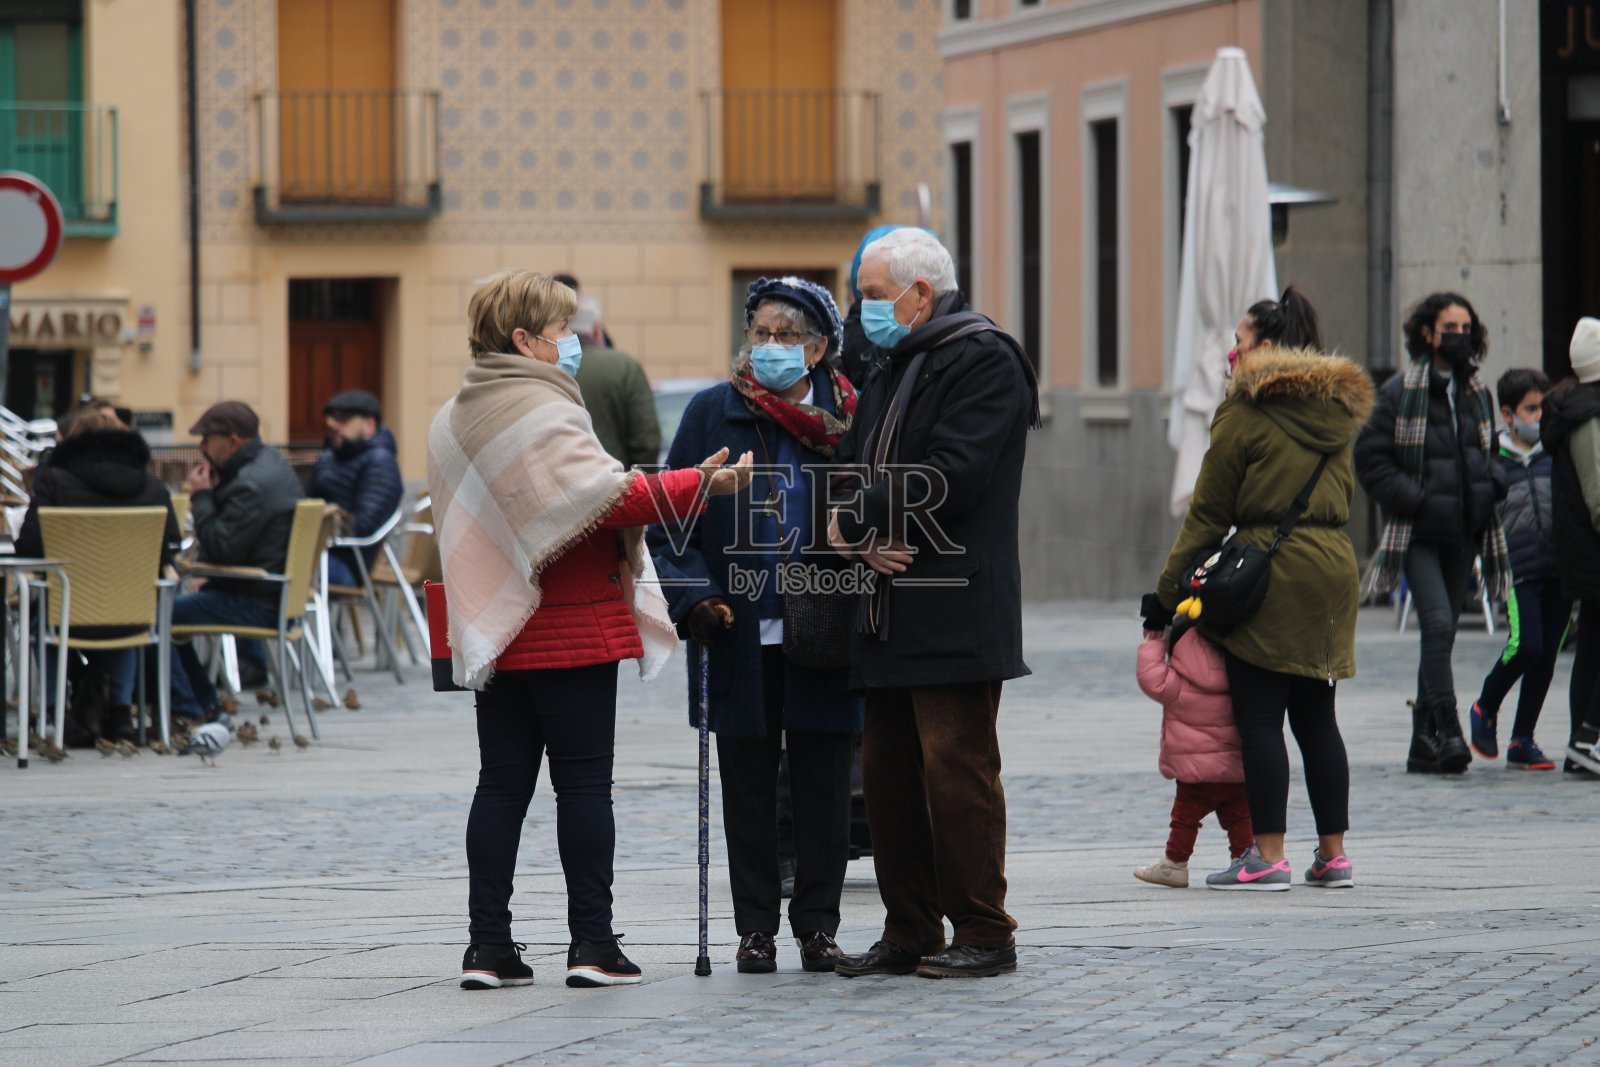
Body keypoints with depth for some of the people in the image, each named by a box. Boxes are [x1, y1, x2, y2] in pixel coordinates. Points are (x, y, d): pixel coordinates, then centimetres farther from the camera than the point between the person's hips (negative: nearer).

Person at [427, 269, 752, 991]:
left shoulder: (451, 422, 13)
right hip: (571, 632, -7)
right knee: (583, 783, -2)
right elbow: (608, 494, -26)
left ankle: (488, 945, 3)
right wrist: (699, 485, -27)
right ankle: (592, 944, -1)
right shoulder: (542, 411, -14)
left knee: (501, 784, 7)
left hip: (496, 634, 7)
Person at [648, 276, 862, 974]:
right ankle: (756, 928, 13)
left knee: (823, 785, 4)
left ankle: (817, 924, 14)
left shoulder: (848, 418, 0)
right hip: (739, 633, 0)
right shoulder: (713, 414, 2)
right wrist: (695, 598, -10)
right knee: (748, 784, 6)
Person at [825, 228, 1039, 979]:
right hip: (891, 609, 9)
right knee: (888, 771, 9)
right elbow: (851, 470, 17)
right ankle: (909, 933, 15)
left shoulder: (984, 361, -7)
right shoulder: (892, 371, 21)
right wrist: (862, 538, -5)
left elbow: (952, 477, -19)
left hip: (955, 612, -9)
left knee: (956, 768, -9)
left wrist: (856, 520, -11)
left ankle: (984, 935, -4)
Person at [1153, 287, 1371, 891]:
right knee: (1316, 718, 12)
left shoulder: (1246, 411, -7)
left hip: (1270, 570, -7)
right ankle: (1333, 853, 13)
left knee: (1259, 718, -4)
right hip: (1335, 566, 7)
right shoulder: (1337, 411, 14)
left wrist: (1168, 594, 1)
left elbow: (1208, 514, -5)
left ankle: (1269, 857, -6)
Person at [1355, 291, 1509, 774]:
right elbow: (1370, 458, -7)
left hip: (1462, 533, 6)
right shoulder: (1399, 393, -5)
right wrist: (1412, 500, -15)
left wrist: (1492, 482, 4)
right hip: (1418, 534, -6)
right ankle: (1447, 731, -23)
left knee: (1442, 634, 8)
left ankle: (1424, 743, 14)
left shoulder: (1478, 394, 12)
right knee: (1438, 625, -21)